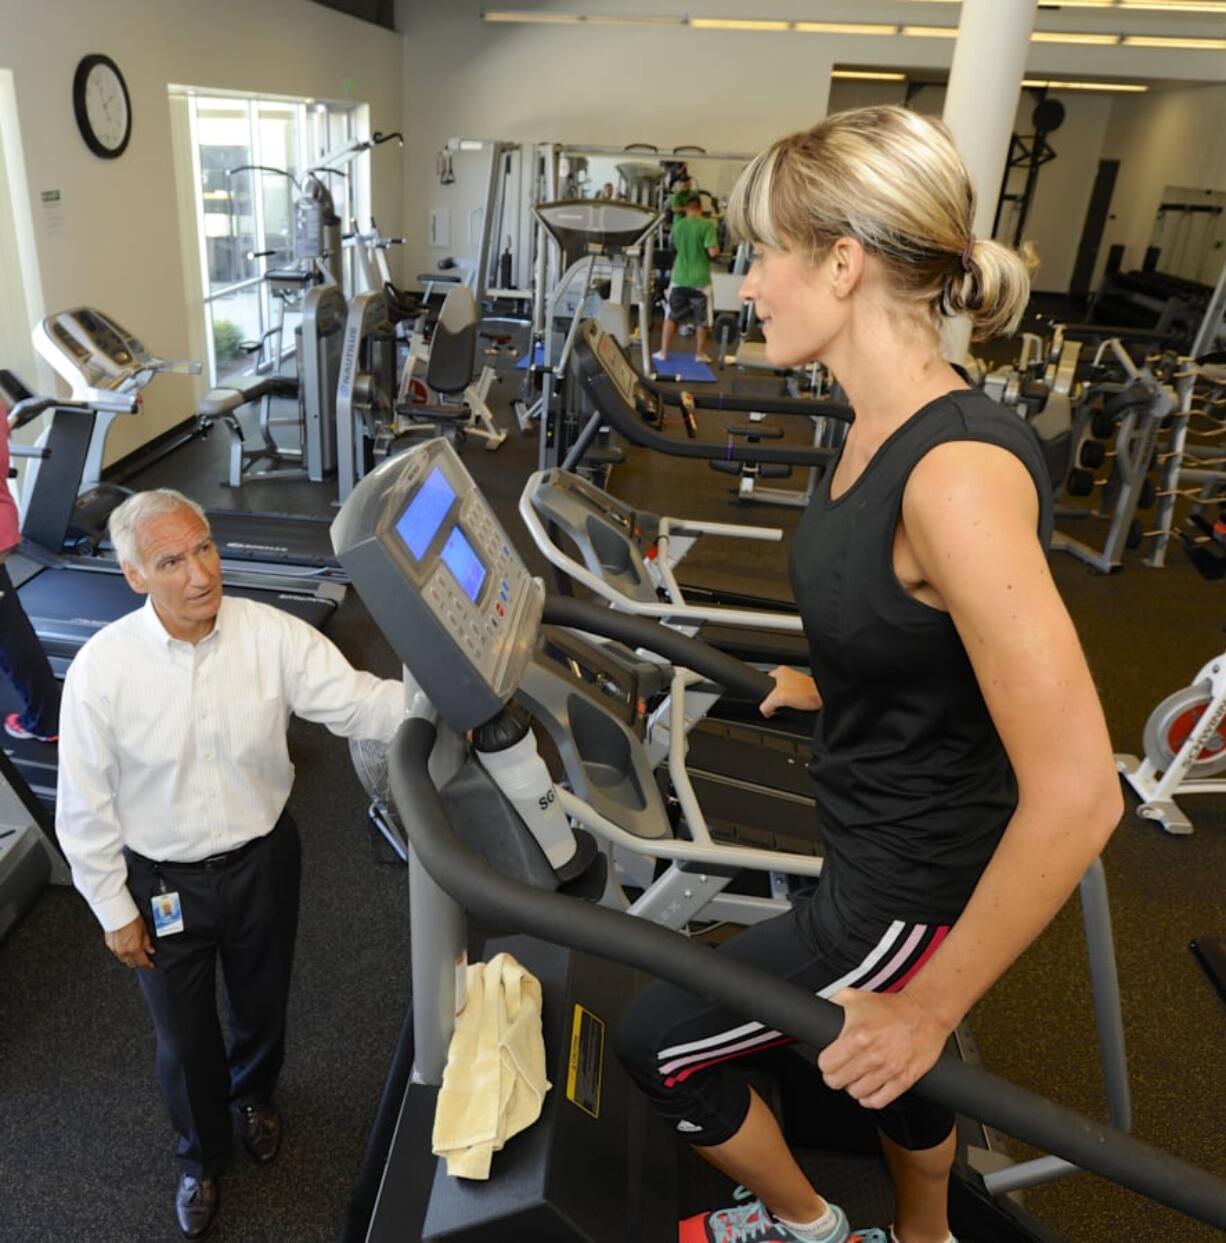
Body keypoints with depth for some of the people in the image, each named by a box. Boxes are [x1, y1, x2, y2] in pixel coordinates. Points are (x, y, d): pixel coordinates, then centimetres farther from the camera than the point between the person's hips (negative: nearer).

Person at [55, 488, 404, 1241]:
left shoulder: (271, 635, -20)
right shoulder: (101, 670, -22)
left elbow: (359, 702, -22)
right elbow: (85, 808, -12)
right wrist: (115, 911, -4)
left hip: (262, 860, 2)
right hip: (163, 883, -1)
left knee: (262, 1005, 26)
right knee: (186, 1039, 19)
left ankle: (254, 1096, 62)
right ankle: (203, 1156, 52)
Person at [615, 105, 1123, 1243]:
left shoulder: (957, 472, -32)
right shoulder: (884, 425, -4)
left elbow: (1077, 794, -32)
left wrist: (927, 1005, -23)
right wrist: (825, 685, 26)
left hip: (915, 887, -8)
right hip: (882, 834, 8)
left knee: (655, 1041, 9)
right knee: (886, 1058, 31)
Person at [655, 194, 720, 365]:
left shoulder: (678, 225, 3)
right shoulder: (707, 225, -11)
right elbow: (713, 251, -17)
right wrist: (717, 248, 4)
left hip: (680, 278, 3)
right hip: (700, 279, -3)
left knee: (671, 316, 14)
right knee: (703, 319, 12)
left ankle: (663, 352, 15)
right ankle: (700, 353, 20)